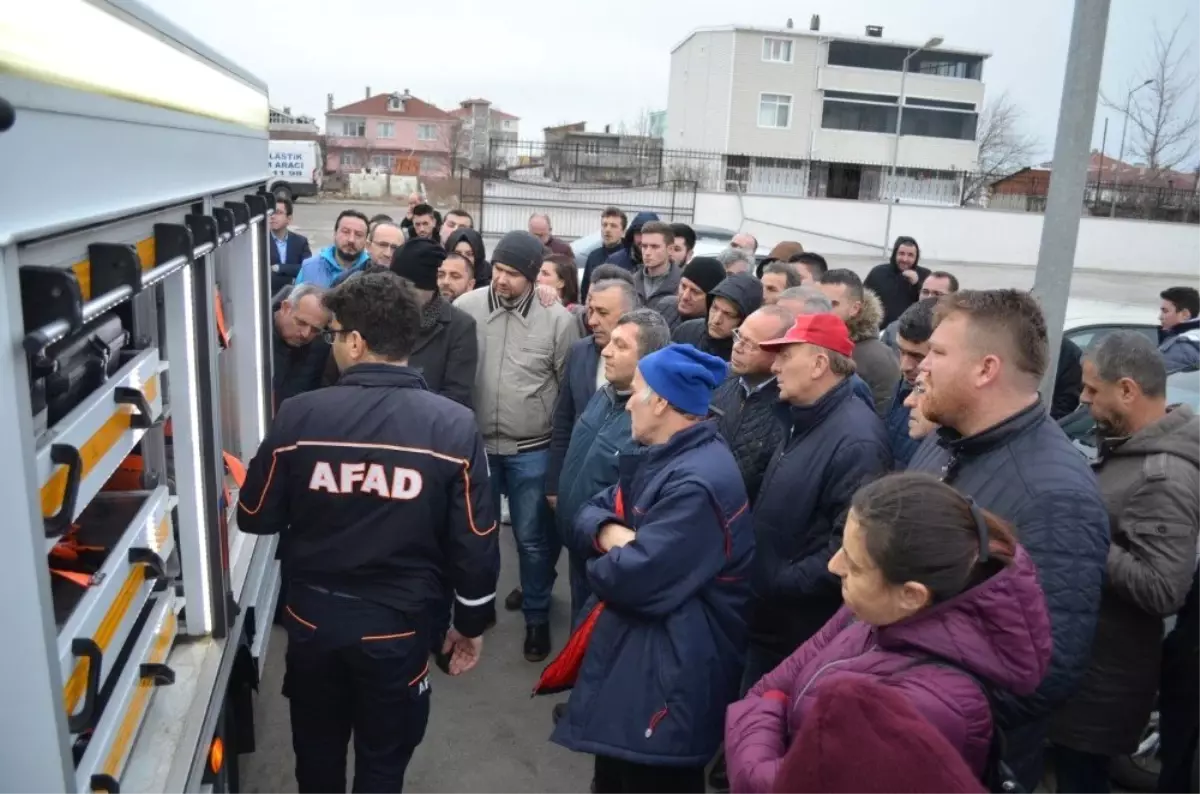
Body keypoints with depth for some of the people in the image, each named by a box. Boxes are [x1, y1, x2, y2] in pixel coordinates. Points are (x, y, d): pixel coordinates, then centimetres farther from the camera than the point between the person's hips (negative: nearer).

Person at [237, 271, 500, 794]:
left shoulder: (299, 415, -14)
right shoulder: (455, 426, -15)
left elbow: (255, 519, -1)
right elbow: (475, 541, -10)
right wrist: (472, 622, 5)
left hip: (313, 619, 2)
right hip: (398, 627, -1)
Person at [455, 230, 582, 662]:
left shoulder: (558, 319, -11)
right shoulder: (466, 307, -7)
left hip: (533, 450, -2)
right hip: (475, 443, 2)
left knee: (533, 537, 11)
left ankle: (537, 616, 32)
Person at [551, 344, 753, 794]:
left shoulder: (698, 483, -26)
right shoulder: (659, 458, 10)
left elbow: (633, 580, -31)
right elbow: (589, 516, 7)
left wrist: (599, 564, -9)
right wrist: (608, 533, -16)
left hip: (671, 674, -10)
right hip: (627, 654, 10)